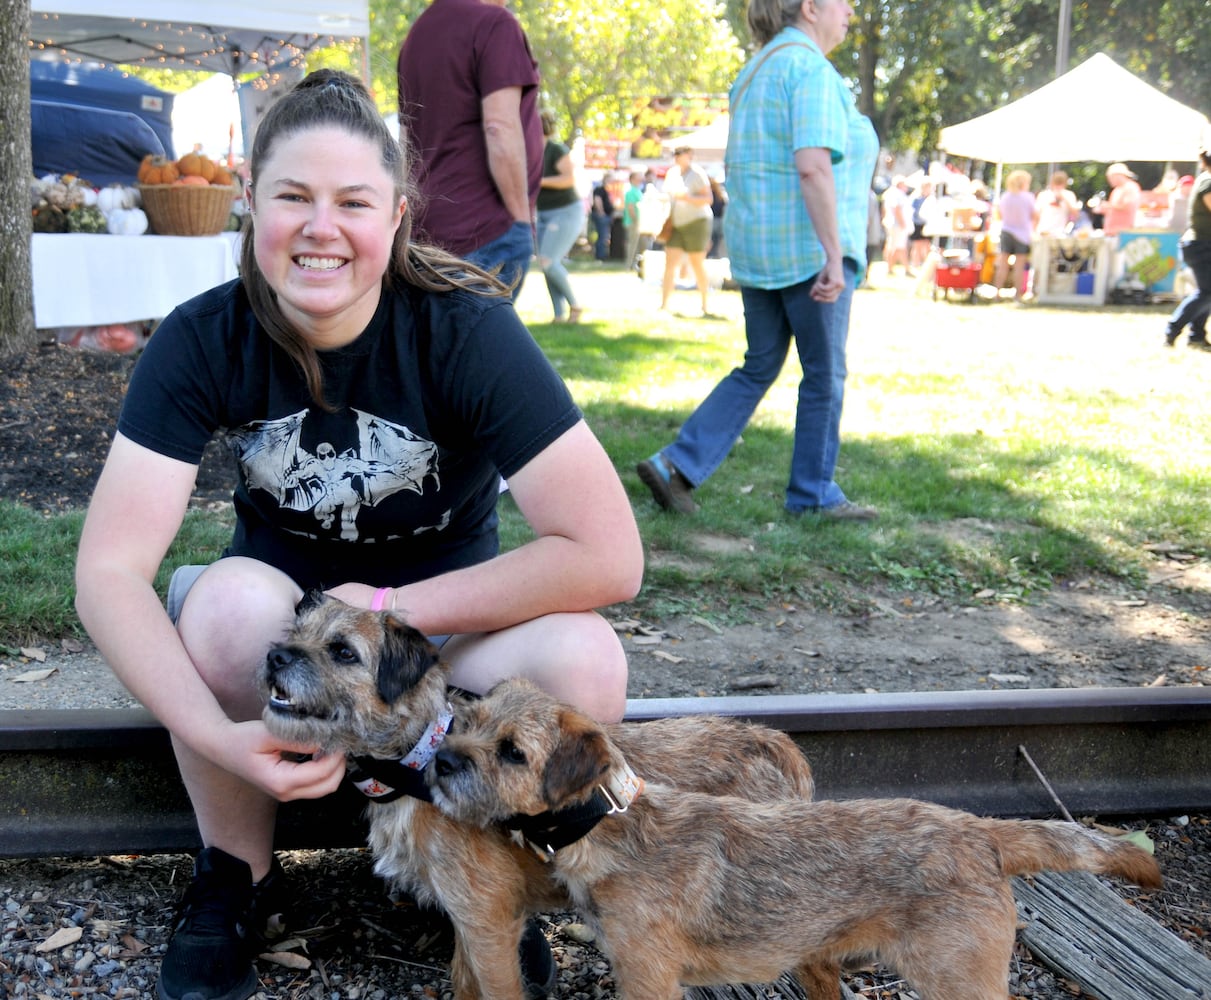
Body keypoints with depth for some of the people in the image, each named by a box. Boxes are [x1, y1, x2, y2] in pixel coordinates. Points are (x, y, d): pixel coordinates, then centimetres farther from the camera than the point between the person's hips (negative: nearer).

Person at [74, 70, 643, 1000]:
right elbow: (109, 569, -23)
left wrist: (388, 608, -26)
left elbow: (608, 557, -29)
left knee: (582, 659, -32)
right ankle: (234, 878, -4)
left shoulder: (468, 330, -23)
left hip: (451, 618, -1)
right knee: (229, 600, -33)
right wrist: (217, 736, -38)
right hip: (284, 604, 1)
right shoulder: (203, 339, -17)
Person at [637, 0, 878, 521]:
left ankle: (677, 464, 7)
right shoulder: (811, 70, -13)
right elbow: (812, 166, -24)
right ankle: (813, 493, 18)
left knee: (758, 369, 15)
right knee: (824, 375, 6)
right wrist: (835, 256, -24)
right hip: (807, 245, -9)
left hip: (756, 246, 9)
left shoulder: (755, 72, 16)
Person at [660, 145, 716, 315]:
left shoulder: (697, 173, -9)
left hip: (696, 222, -6)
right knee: (669, 263, -4)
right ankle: (664, 305, -6)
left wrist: (686, 198, -26)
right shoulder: (671, 173, 11)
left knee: (697, 264, 2)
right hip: (676, 224, 6)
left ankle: (705, 306, 16)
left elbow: (708, 199, -14)